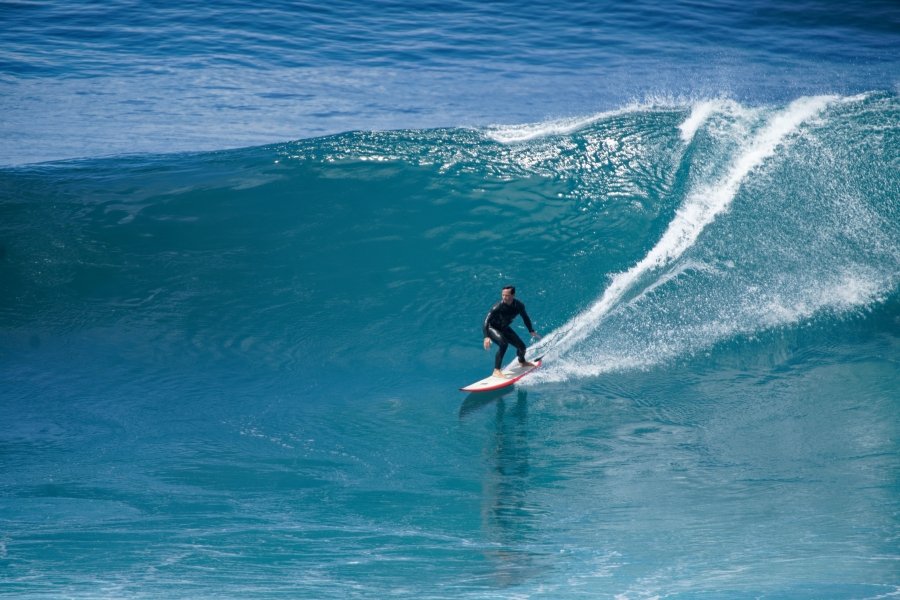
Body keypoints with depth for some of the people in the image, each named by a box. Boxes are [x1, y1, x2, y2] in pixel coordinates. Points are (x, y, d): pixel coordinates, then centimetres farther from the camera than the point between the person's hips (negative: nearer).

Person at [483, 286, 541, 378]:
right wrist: (486, 337, -50)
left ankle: (522, 361, 45)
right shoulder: (498, 307, -34)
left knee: (521, 346, 9)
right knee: (503, 344, -33)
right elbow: (486, 321, -38)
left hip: (503, 328, 6)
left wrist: (531, 331, 8)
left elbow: (525, 318, 3)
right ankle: (496, 370, -30)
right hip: (491, 328, -6)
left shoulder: (519, 306, -19)